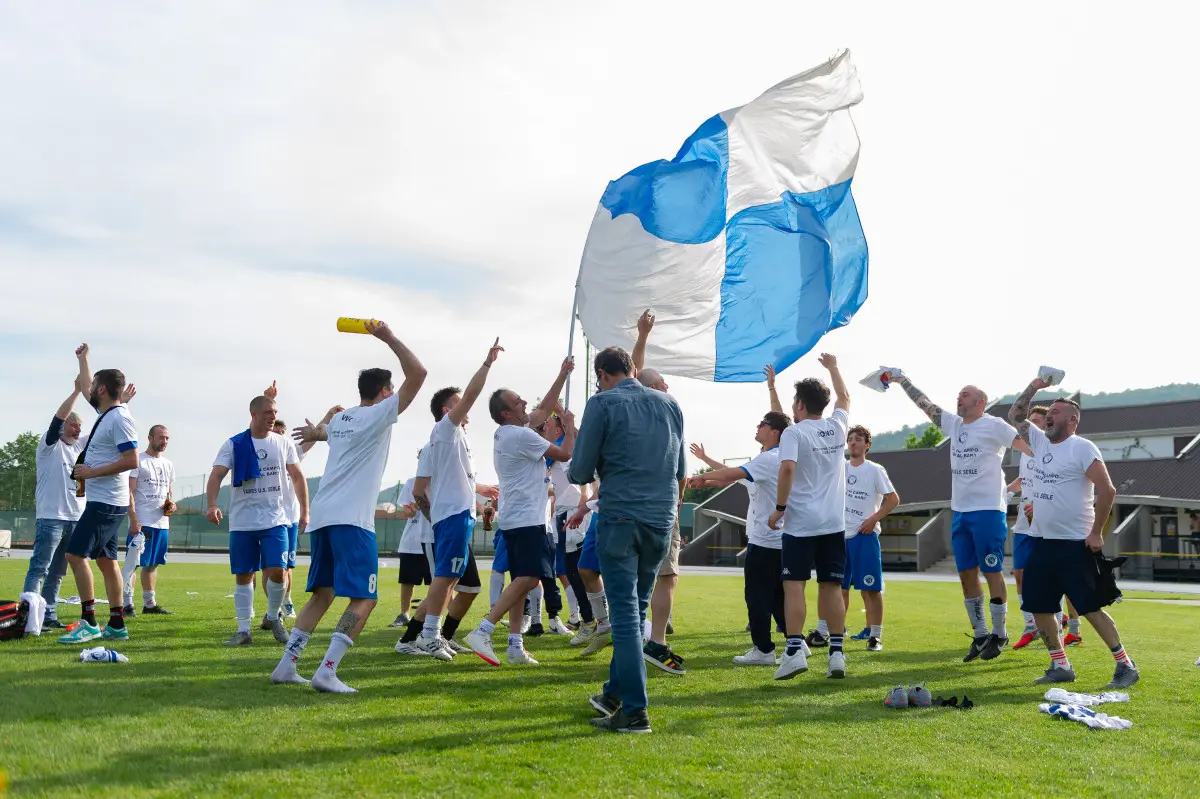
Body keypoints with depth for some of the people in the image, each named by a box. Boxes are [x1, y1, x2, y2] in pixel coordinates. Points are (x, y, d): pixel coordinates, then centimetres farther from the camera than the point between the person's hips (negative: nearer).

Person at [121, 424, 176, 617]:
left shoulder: (168, 465, 18)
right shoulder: (138, 460, -4)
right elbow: (129, 492, -10)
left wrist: (171, 504, 3)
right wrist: (134, 520, -18)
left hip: (162, 522, 7)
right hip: (141, 522, -7)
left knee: (152, 564, 13)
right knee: (132, 562, -9)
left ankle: (149, 604, 20)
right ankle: (126, 604, -6)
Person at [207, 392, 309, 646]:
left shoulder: (284, 443, 5)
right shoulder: (233, 444, -1)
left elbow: (297, 477, 11)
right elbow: (216, 475, -9)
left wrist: (305, 510, 6)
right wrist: (212, 505, -25)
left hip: (275, 520, 1)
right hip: (241, 522, 0)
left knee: (277, 571, -9)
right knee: (243, 575, 4)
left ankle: (273, 617, 16)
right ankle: (243, 630, 14)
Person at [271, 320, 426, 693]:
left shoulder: (340, 418, 19)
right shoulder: (378, 414, -2)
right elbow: (417, 373, -9)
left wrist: (316, 431, 70)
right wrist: (389, 338, 0)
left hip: (322, 516, 8)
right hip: (351, 519, -8)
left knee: (322, 594, 16)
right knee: (364, 599, -6)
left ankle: (286, 665, 12)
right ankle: (327, 671, -16)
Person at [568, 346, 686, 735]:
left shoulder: (603, 404, -4)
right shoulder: (670, 404, 12)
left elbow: (580, 473, -4)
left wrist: (574, 472, 19)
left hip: (620, 517, -5)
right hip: (662, 520, 5)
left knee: (625, 613, -3)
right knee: (636, 609, 17)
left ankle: (634, 710, -5)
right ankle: (616, 693, 29)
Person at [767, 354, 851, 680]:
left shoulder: (793, 432, -6)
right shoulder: (838, 427, 10)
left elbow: (787, 469, -21)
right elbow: (844, 396, 30)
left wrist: (779, 508, -12)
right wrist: (833, 367, 43)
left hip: (800, 522, -5)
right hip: (834, 524, 5)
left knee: (794, 585, -2)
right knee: (832, 587, 7)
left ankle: (795, 650, -10)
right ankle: (837, 653, 6)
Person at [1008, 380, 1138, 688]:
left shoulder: (1083, 448, -12)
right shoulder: (1040, 442, 10)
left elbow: (1107, 490, -17)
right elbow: (1014, 416, 21)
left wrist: (1096, 533, -16)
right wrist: (1034, 387, 11)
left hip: (1074, 544, -8)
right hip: (1042, 542, 8)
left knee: (1091, 608, -5)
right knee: (1039, 607, 8)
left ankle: (1126, 665, 6)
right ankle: (1060, 666, 19)